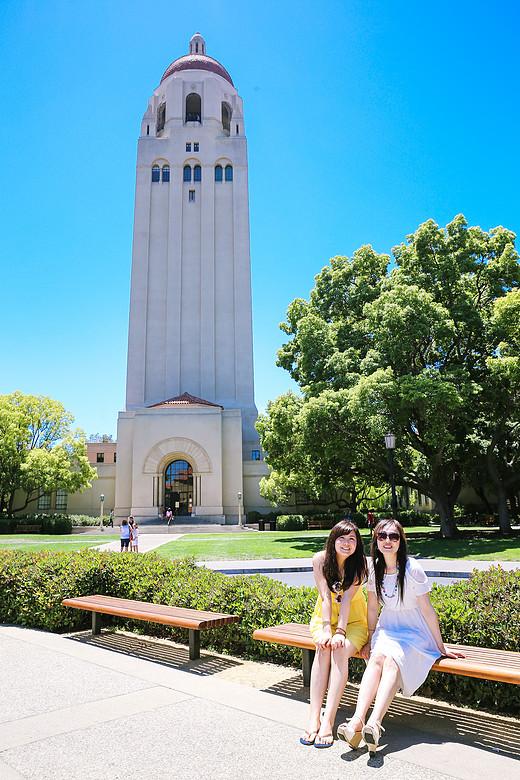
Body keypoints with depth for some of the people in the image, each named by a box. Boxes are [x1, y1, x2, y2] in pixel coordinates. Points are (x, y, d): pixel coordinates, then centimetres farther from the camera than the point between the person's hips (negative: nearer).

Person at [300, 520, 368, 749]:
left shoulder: (360, 564, -15)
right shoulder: (320, 559, -12)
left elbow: (346, 598, -22)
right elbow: (326, 596, -16)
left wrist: (340, 632, -30)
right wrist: (326, 630, -26)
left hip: (353, 621, -1)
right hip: (325, 618, 1)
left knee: (340, 650, -30)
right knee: (323, 648, -29)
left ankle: (328, 721, -31)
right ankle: (313, 718, -29)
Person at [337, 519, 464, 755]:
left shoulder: (412, 569, -17)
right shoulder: (373, 568, -3)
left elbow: (428, 610, -11)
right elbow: (373, 606, 7)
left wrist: (441, 647, -5)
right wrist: (370, 640, 8)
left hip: (415, 632, -3)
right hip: (387, 628, 3)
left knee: (392, 661, -31)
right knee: (377, 657, -27)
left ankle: (374, 723, -42)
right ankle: (357, 720, -38)